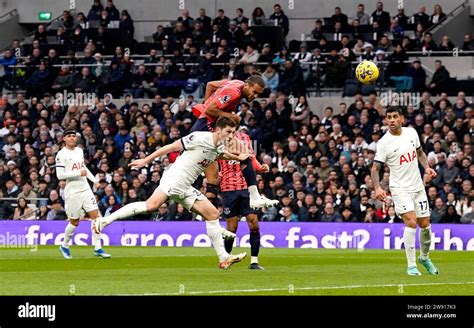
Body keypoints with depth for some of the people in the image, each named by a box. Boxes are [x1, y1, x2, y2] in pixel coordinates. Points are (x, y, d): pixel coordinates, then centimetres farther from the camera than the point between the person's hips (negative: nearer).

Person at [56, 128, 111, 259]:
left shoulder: (79, 151, 11)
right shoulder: (62, 154, -11)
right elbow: (60, 175, -18)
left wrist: (94, 180, 19)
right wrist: (79, 173, -20)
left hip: (85, 189, 6)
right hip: (72, 192, -6)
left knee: (95, 215, -4)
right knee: (74, 222, 2)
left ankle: (97, 248, -2)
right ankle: (65, 246, 25)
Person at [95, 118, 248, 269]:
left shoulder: (219, 147, 16)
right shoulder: (200, 138, -11)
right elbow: (172, 147, -9)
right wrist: (146, 160, -9)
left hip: (185, 188, 9)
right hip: (175, 177, -9)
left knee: (212, 213, 4)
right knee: (152, 205, -30)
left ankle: (223, 258, 9)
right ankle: (106, 220, -27)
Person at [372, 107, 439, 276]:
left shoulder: (411, 132, 2)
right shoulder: (384, 143, -12)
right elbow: (375, 168, -11)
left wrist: (427, 167, 0)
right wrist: (377, 187, -26)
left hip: (418, 186, 5)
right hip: (400, 188, -5)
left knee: (425, 225, 8)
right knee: (411, 222, -20)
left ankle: (424, 257, 35)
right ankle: (411, 266, -13)